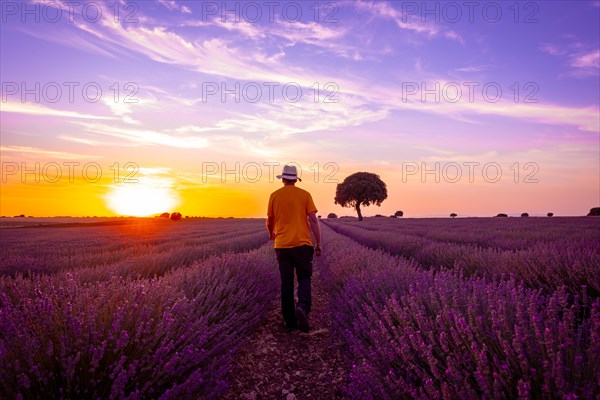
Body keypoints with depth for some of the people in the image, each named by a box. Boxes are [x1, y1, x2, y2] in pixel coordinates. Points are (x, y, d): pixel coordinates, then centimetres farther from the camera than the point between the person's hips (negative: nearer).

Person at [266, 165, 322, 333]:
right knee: (304, 278, 8)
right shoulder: (305, 195, 1)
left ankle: (290, 321, 13)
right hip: (302, 244, -1)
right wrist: (318, 243, 1)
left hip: (282, 245, 2)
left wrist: (271, 234, 34)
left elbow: (269, 221, 13)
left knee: (286, 283, 9)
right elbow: (313, 220, -5)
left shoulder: (274, 196, 5)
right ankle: (302, 307, -20)